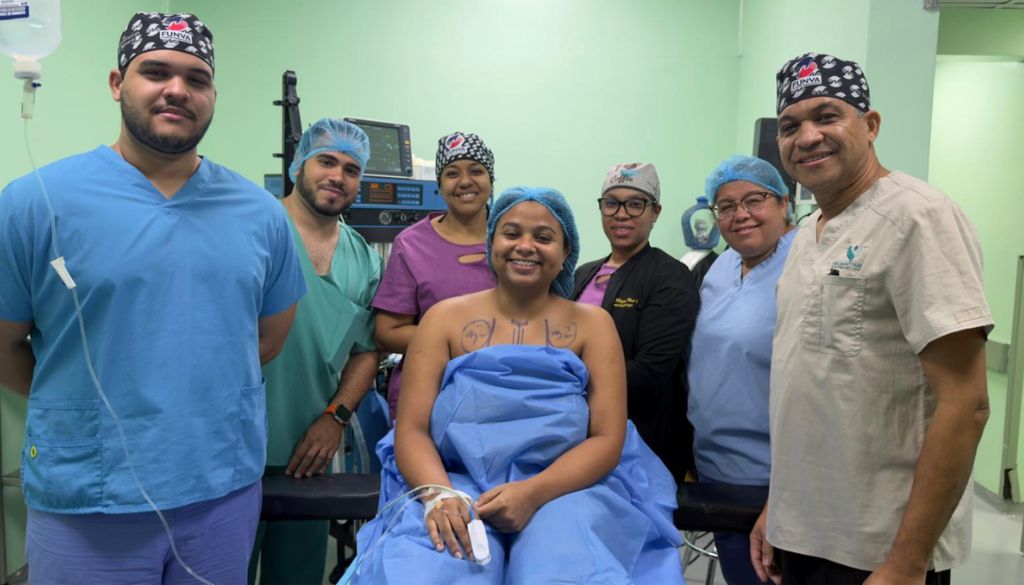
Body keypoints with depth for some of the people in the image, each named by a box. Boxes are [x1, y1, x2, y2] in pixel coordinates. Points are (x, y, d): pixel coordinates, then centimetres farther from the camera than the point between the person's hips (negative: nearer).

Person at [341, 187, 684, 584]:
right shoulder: (445, 318, 8)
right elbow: (411, 430, 2)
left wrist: (533, 492, -18)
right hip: (457, 484, 0)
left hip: (563, 489, 0)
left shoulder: (591, 324, 8)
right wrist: (439, 494, -19)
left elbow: (608, 439, -1)